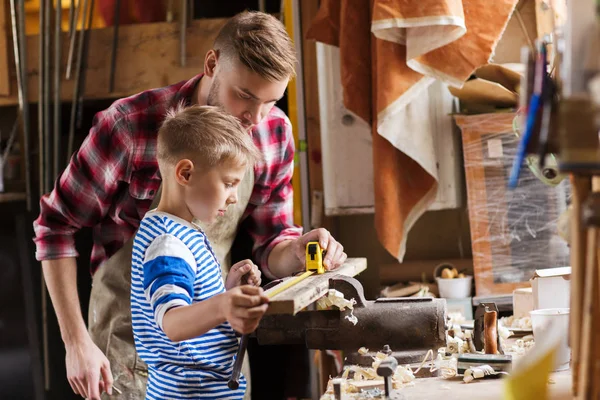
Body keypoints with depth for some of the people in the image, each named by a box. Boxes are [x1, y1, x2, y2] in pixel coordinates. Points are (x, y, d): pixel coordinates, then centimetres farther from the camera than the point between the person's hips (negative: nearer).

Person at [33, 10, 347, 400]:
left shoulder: (275, 134, -7)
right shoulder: (131, 125, -21)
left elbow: (270, 250, 3)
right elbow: (56, 225, -11)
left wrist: (298, 250, -21)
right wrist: (76, 342, -14)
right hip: (133, 335, -4)